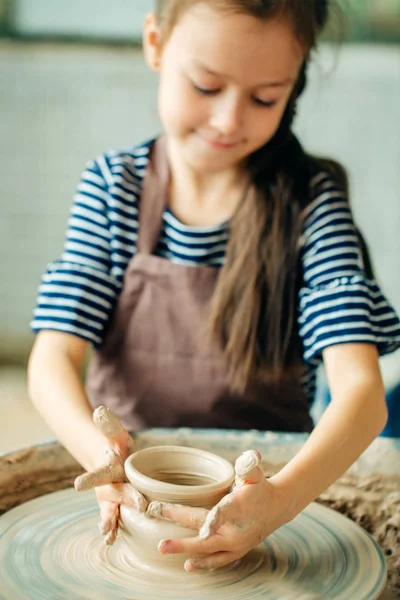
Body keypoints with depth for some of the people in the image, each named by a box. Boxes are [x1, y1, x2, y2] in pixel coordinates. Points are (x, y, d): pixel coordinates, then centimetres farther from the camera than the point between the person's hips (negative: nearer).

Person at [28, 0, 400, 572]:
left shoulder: (311, 201, -7)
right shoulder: (110, 187, -2)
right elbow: (54, 358, -9)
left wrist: (280, 499, -37)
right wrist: (102, 456, -30)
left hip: (254, 490, 0)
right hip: (132, 493, 1)